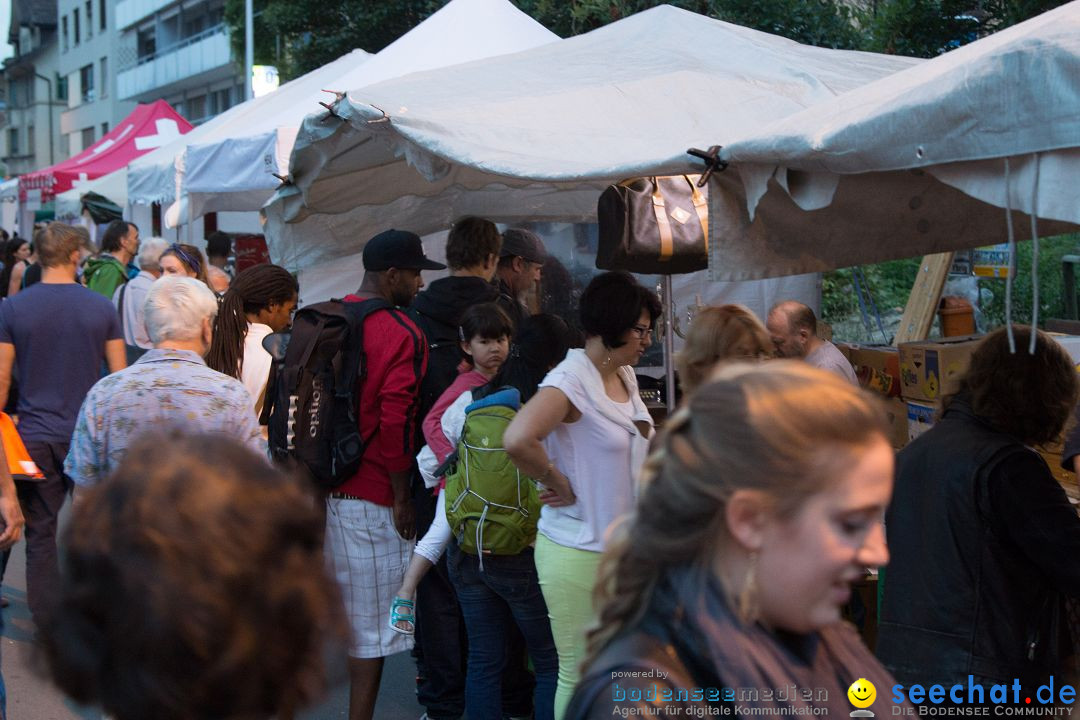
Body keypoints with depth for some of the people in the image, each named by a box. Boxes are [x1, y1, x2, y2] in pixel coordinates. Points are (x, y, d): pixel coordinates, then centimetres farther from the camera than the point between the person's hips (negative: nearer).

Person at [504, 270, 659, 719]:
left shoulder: (625, 376, 8)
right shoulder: (571, 382, -18)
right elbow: (518, 441, -35)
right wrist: (559, 484, -20)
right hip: (579, 552, -8)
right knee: (580, 675, 2)